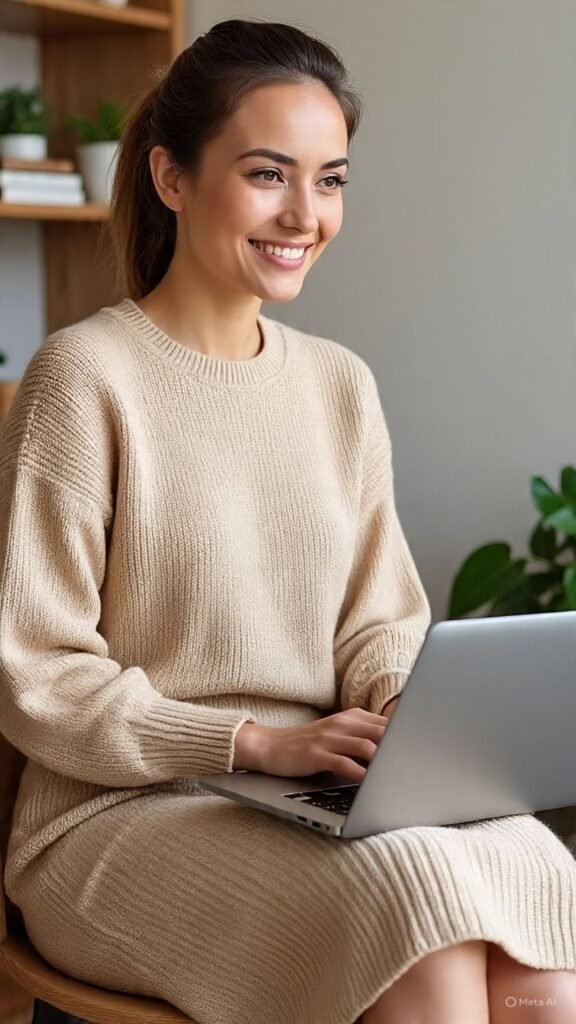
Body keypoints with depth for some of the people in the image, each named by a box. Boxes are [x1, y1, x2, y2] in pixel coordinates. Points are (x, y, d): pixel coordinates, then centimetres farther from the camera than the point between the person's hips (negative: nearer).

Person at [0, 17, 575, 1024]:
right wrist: (256, 740, -18)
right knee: (422, 898, -30)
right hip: (122, 815, -5)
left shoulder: (341, 385, 11)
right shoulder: (86, 376, -9)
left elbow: (379, 621, 14)